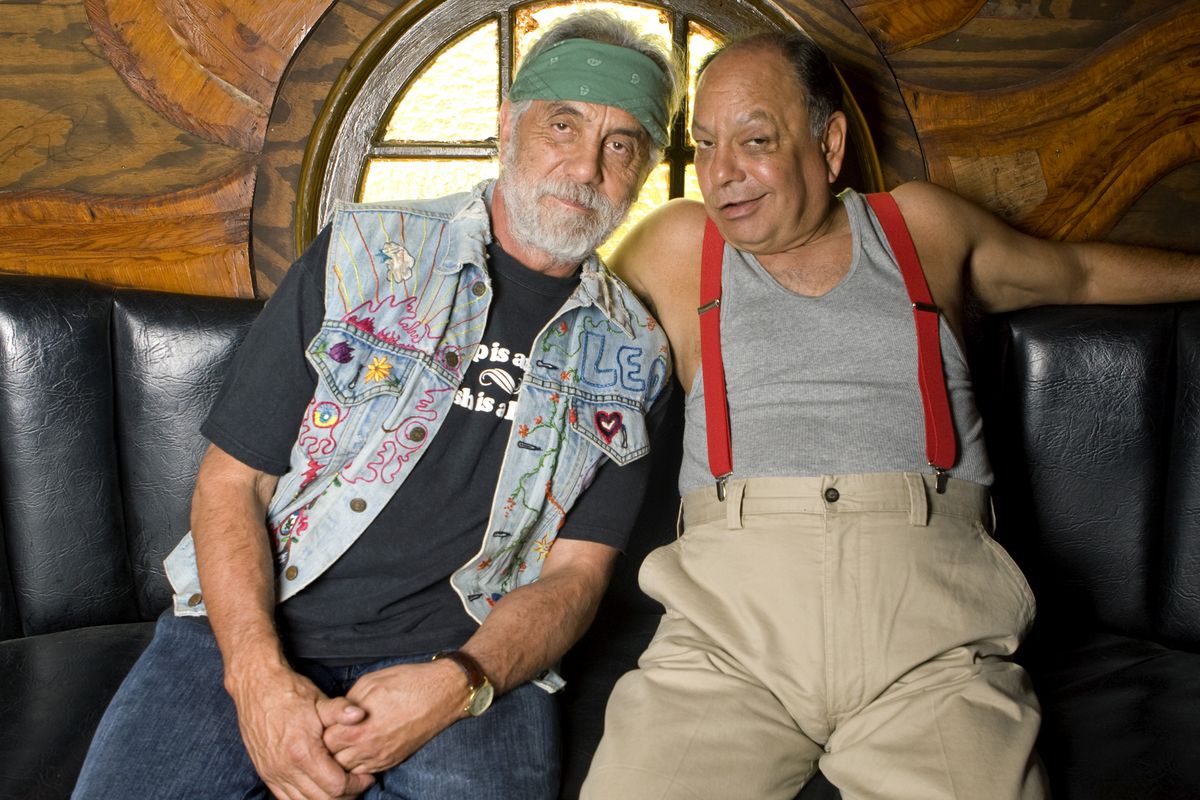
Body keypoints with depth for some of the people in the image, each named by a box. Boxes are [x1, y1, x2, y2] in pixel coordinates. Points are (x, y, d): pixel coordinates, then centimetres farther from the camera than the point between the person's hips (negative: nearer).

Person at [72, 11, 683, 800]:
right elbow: (232, 478, -2)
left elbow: (575, 570, 2)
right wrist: (259, 673, -18)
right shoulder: (366, 252, 0)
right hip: (253, 626, 0)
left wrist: (458, 684, -18)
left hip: (466, 654, 1)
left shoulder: (631, 355, 5)